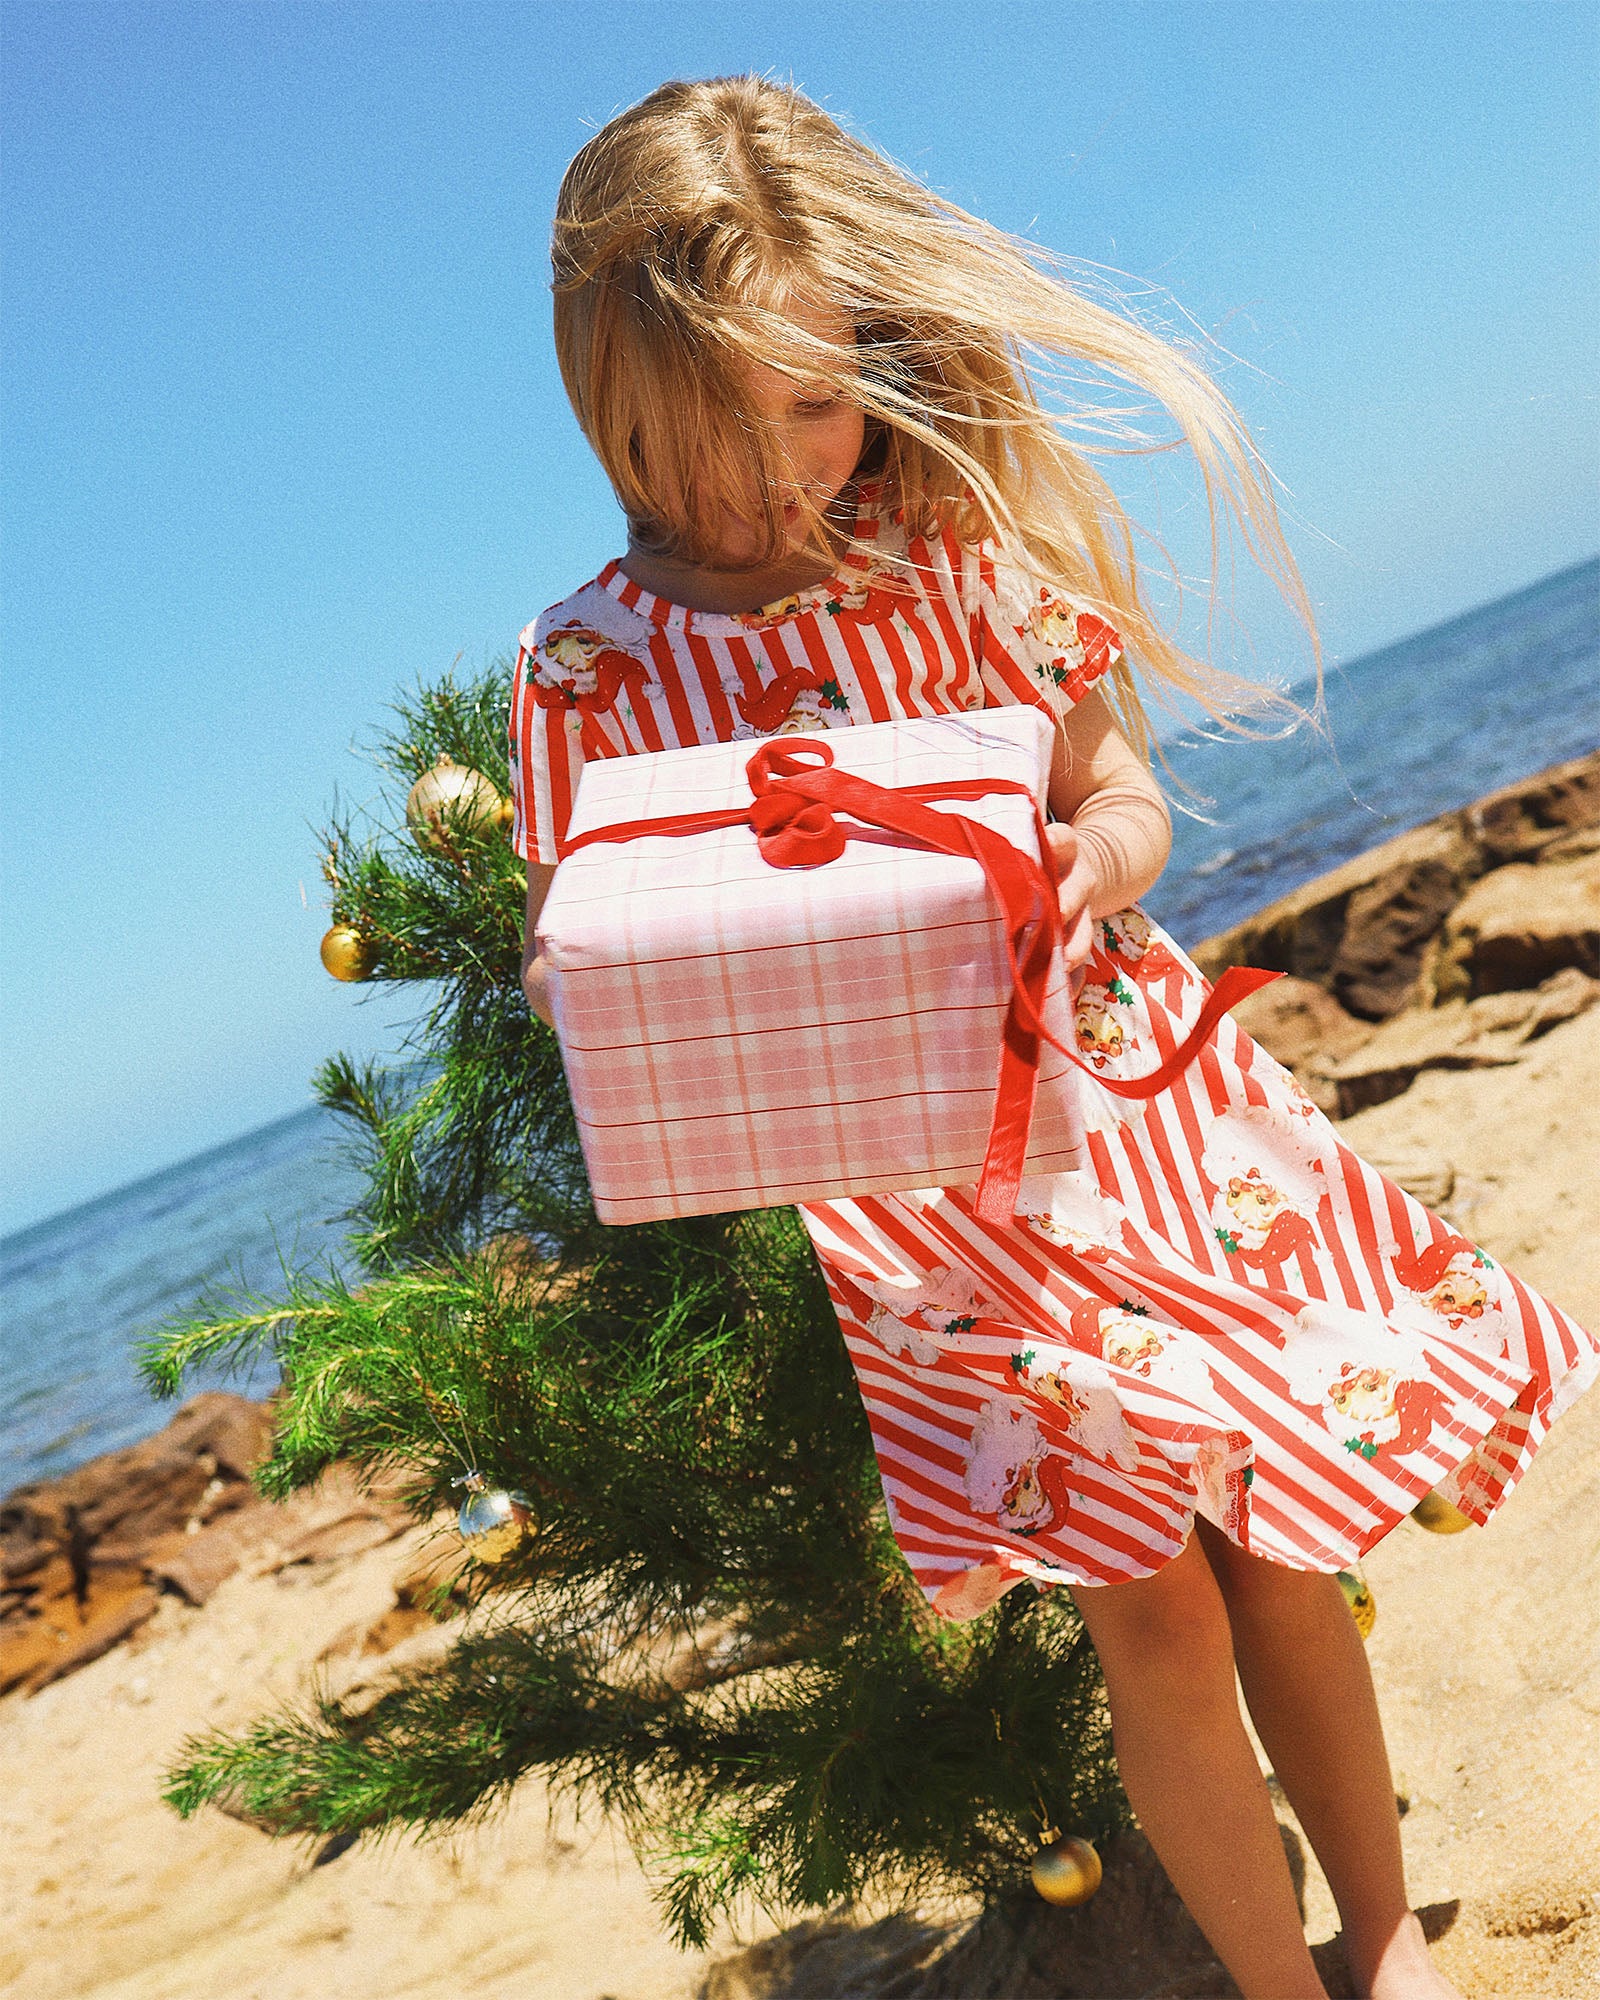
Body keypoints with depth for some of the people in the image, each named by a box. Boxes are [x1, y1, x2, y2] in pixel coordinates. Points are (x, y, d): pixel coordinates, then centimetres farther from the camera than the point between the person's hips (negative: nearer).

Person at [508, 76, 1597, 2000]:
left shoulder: (956, 549, -3)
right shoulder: (589, 669, -7)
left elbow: (1122, 789, 4)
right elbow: (573, 962, -1)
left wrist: (1090, 862, -19)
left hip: (1128, 1081, 2)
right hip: (916, 1181, -2)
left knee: (1282, 1563, 12)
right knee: (1152, 1620, 2)